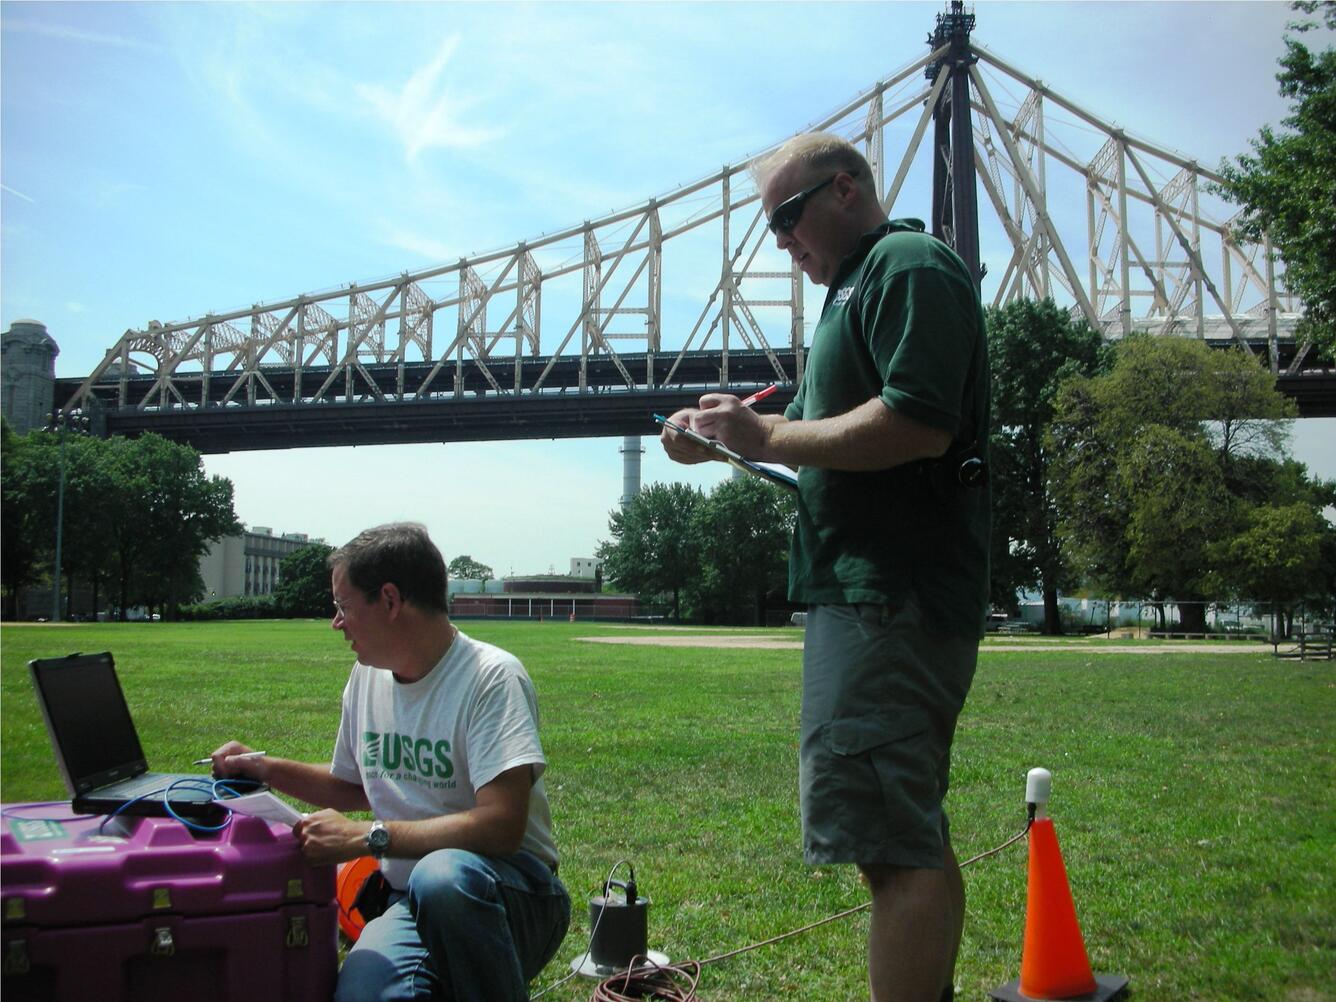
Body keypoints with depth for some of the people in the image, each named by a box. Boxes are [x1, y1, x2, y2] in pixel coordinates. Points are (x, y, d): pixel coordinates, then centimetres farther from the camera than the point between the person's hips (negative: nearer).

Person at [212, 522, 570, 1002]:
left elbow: (502, 825, -23)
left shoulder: (491, 676, -13)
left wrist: (366, 836, -19)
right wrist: (264, 768, 17)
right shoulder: (367, 675, 11)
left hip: (512, 895, -3)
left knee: (441, 876, -39)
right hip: (408, 902, 3)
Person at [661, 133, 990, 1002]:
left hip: (890, 596, -11)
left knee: (894, 845, -12)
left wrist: (766, 438, -15)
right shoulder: (862, 283, 24)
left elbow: (918, 425, -22)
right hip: (882, 594, 11)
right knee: (916, 839, 17)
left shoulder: (909, 266, -8)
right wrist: (732, 434, 9)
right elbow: (835, 430, 25)